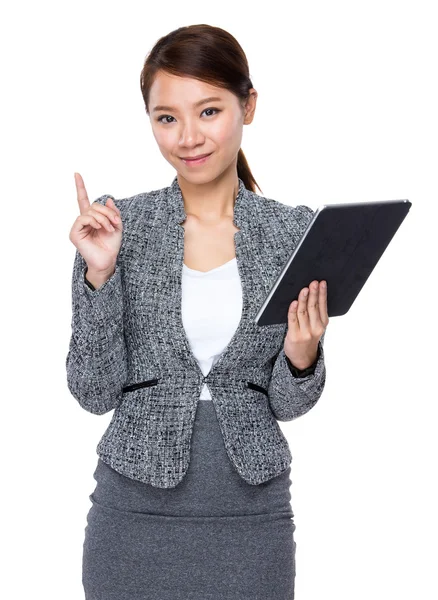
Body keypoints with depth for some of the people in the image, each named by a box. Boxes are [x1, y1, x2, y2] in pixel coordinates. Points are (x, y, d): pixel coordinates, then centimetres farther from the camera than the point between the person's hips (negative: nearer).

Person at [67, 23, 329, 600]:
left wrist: (302, 355, -18)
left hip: (253, 510, 1)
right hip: (137, 507, 0)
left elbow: (288, 403, 2)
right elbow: (94, 390, -7)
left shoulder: (295, 230, -2)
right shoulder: (116, 225, -5)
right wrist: (98, 274, -18)